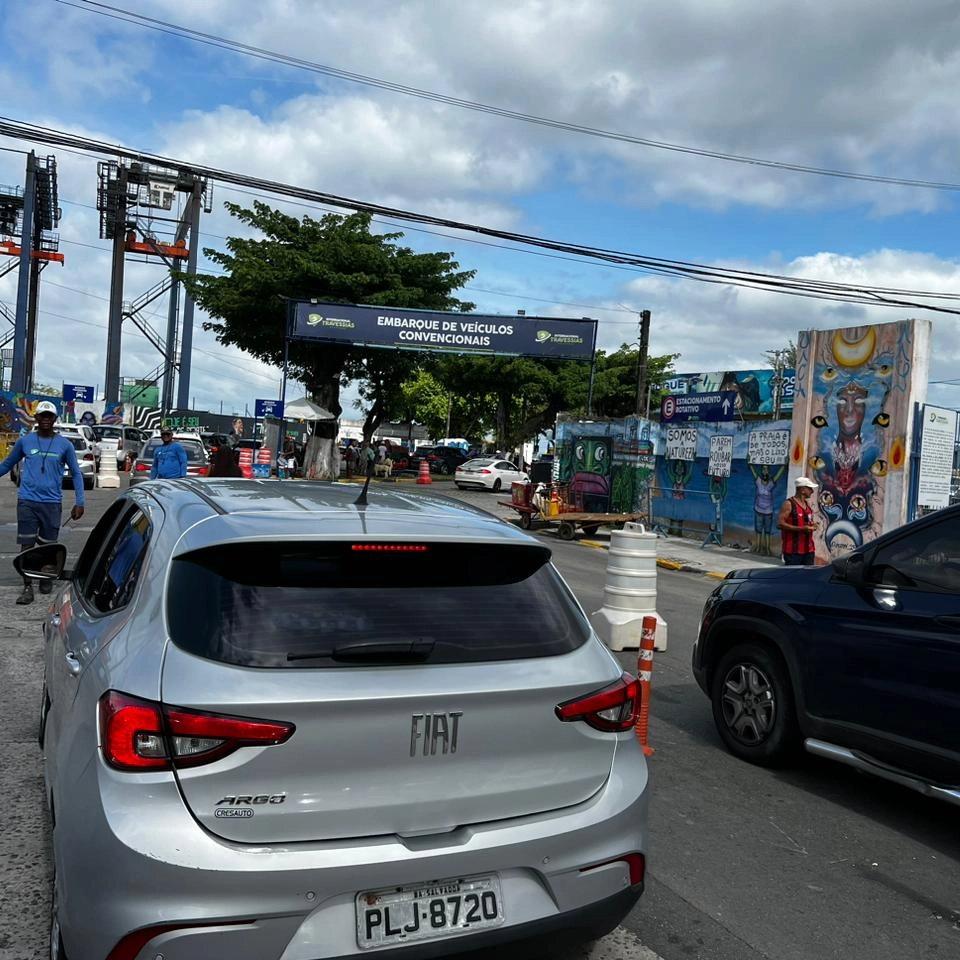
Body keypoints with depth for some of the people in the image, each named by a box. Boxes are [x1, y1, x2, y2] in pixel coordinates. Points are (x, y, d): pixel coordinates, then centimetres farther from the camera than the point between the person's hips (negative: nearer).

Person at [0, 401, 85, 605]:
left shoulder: (65, 445, 1)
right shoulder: (25, 441, 3)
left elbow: (76, 473, 7)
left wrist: (80, 502, 1)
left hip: (52, 503, 0)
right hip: (27, 501, 0)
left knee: (48, 545, 9)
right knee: (27, 545, -3)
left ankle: (46, 579, 29)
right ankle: (28, 587, 2)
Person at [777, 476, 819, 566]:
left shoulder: (807, 504, 16)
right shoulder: (789, 504, -9)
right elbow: (780, 524, -18)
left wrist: (812, 524, 6)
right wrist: (801, 529, -21)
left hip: (809, 550, 8)